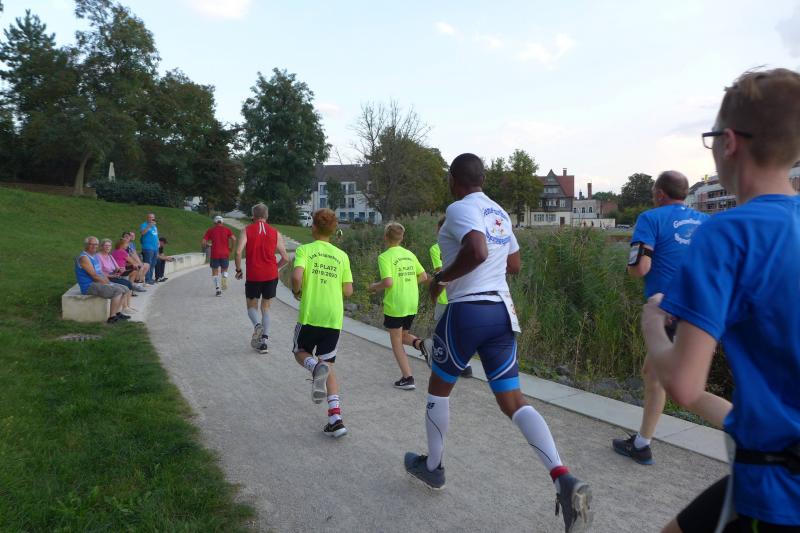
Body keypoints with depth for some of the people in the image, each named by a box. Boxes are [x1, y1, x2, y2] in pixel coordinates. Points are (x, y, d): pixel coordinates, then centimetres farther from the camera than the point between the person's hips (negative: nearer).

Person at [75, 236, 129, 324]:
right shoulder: (84, 257, -15)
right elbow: (94, 275, -20)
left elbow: (101, 272, 17)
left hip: (98, 283, 10)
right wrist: (107, 283, -13)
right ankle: (112, 317, -21)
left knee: (123, 289, 8)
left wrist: (109, 282, 2)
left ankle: (118, 313, 4)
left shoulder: (95, 256, 15)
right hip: (89, 286, -10)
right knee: (117, 291, -24)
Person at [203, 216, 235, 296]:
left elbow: (204, 242, -2)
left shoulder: (210, 230, 5)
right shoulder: (226, 229, 6)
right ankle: (224, 279, -9)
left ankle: (217, 288, -1)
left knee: (215, 272, 9)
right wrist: (231, 248, 4)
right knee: (224, 270, 20)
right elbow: (234, 239, -9)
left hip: (214, 254, -1)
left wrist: (208, 245, 19)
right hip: (225, 254, 1)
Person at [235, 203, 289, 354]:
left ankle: (257, 325, -16)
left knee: (252, 306, 16)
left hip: (253, 276, -1)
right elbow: (285, 258, 2)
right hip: (271, 275, 2)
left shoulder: (247, 230, 0)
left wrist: (238, 270, 2)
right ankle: (264, 341, 7)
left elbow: (238, 252, -13)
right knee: (266, 307, 15)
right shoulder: (275, 233, 5)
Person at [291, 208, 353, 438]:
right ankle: (336, 418, 0)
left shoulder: (304, 250, -2)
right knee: (328, 365, 12)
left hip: (310, 314, -3)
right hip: (334, 317, 3)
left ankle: (315, 366, -15)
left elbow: (297, 276, -19)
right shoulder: (342, 255, 7)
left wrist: (296, 292, 2)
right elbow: (348, 291, 5)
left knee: (300, 352, 22)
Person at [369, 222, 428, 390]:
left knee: (396, 342, 8)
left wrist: (375, 286, -3)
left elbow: (388, 282, -22)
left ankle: (407, 378, 6)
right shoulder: (410, 254, 8)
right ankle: (420, 343, -6)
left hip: (394, 305, -6)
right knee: (404, 335, 24)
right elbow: (423, 276, 9)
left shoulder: (385, 257, -11)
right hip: (412, 305, 6)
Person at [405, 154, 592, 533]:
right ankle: (564, 479, -10)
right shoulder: (500, 213, 15)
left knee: (439, 388, 16)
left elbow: (476, 251, -28)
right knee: (513, 402, 7)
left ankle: (432, 467, 31)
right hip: (502, 311, 7)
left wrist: (440, 279, -15)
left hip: (467, 310, -7)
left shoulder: (460, 209, -10)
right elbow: (514, 265, 23)